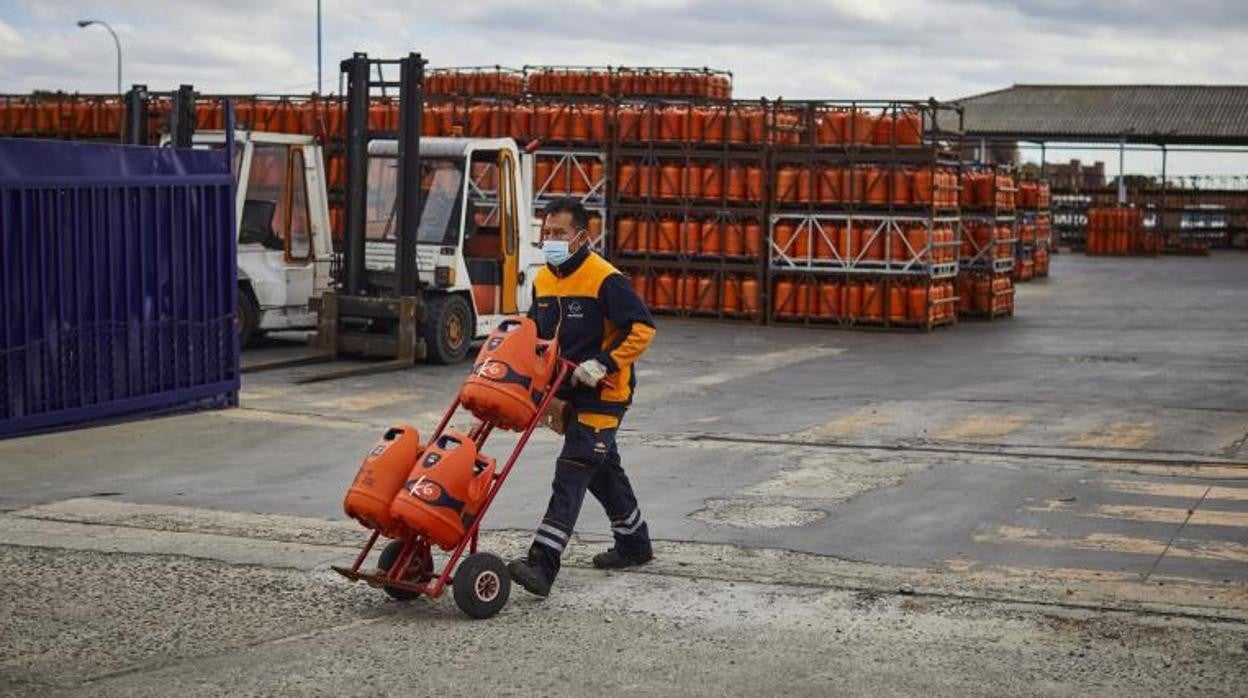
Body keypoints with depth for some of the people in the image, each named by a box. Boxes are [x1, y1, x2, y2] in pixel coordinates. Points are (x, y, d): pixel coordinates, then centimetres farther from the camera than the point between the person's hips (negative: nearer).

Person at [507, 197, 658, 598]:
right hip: (570, 393, 9)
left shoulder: (605, 280, -17)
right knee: (602, 469, 20)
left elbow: (642, 328, -19)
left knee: (572, 474, -16)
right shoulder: (543, 280, 8)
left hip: (603, 395, -9)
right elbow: (536, 332, 21)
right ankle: (634, 544, 38)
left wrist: (604, 363, -25)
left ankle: (542, 564, -22)